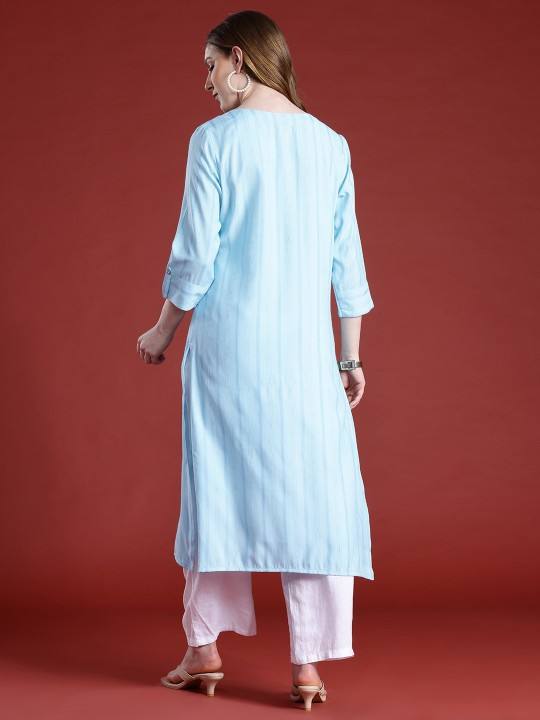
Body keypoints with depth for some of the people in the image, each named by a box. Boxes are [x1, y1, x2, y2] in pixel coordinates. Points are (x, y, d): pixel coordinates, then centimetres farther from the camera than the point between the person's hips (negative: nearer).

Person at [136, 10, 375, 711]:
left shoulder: (215, 139, -5)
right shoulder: (331, 144, 5)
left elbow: (196, 255, -6)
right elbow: (347, 260, 6)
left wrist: (163, 331, 8)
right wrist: (350, 356, 13)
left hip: (227, 344, -2)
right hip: (305, 349, 2)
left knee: (216, 487, 10)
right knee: (314, 494, 5)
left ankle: (205, 648, 19)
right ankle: (307, 663, 6)